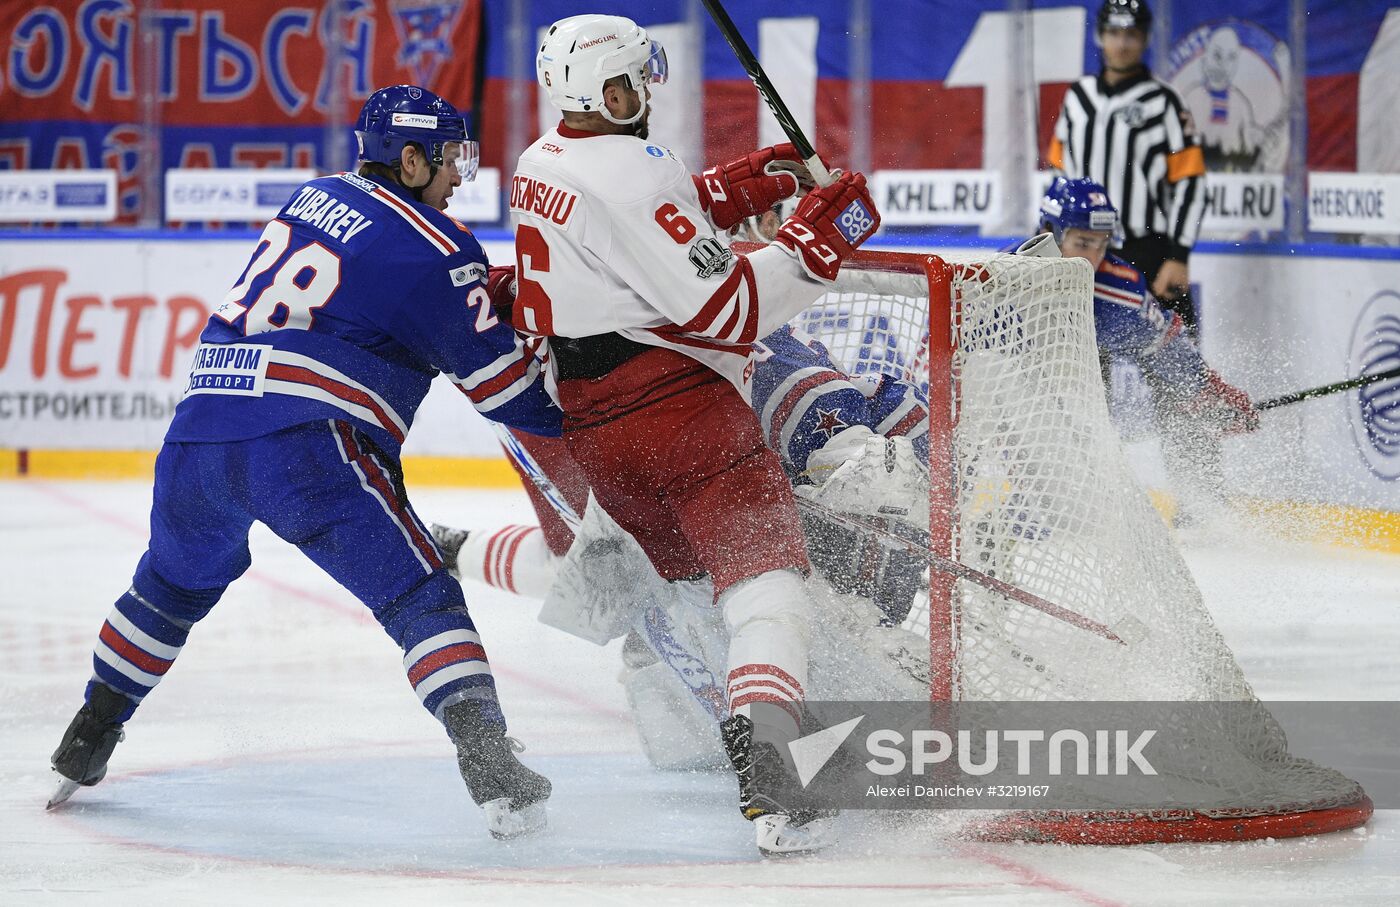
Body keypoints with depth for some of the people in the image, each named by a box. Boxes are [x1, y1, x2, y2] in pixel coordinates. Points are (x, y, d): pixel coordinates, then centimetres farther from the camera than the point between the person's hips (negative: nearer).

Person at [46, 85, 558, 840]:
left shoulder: (318, 198, 20)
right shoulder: (434, 250, -1)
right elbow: (501, 381, 2)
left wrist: (484, 293, 29)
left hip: (199, 429, 7)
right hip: (303, 445, -7)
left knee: (173, 582, 30)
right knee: (418, 597, -5)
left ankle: (85, 745, 37)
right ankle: (487, 762, -20)